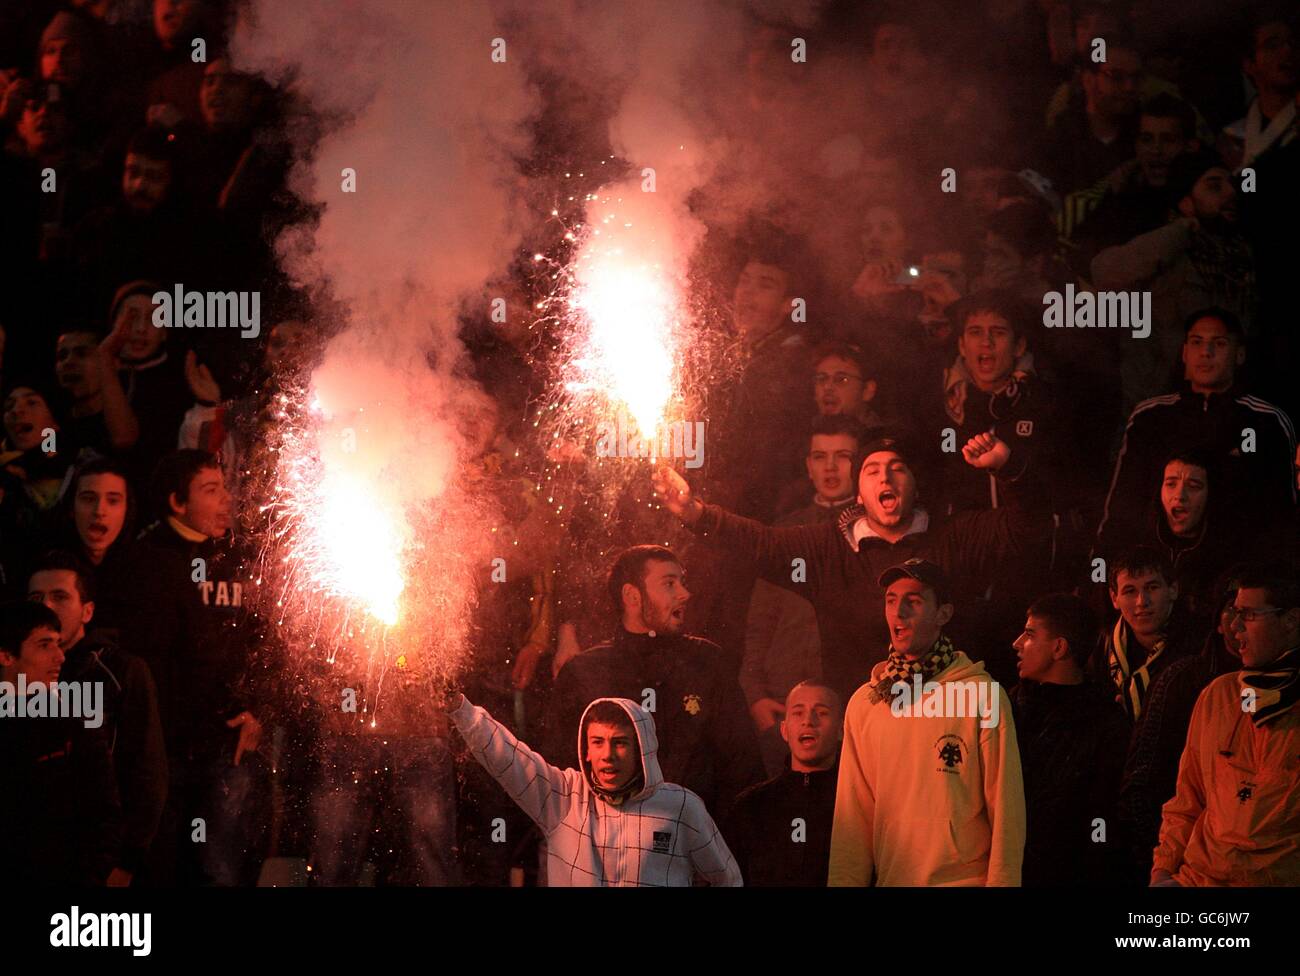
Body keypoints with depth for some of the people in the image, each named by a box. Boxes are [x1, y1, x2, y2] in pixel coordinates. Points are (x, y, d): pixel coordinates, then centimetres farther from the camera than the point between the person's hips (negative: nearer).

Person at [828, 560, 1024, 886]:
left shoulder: (983, 696, -7)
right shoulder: (864, 703, 4)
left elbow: (1005, 809, -8)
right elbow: (853, 812, 4)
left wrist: (1001, 881, -12)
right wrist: (843, 882, -2)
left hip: (967, 878, -3)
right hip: (891, 878, 3)